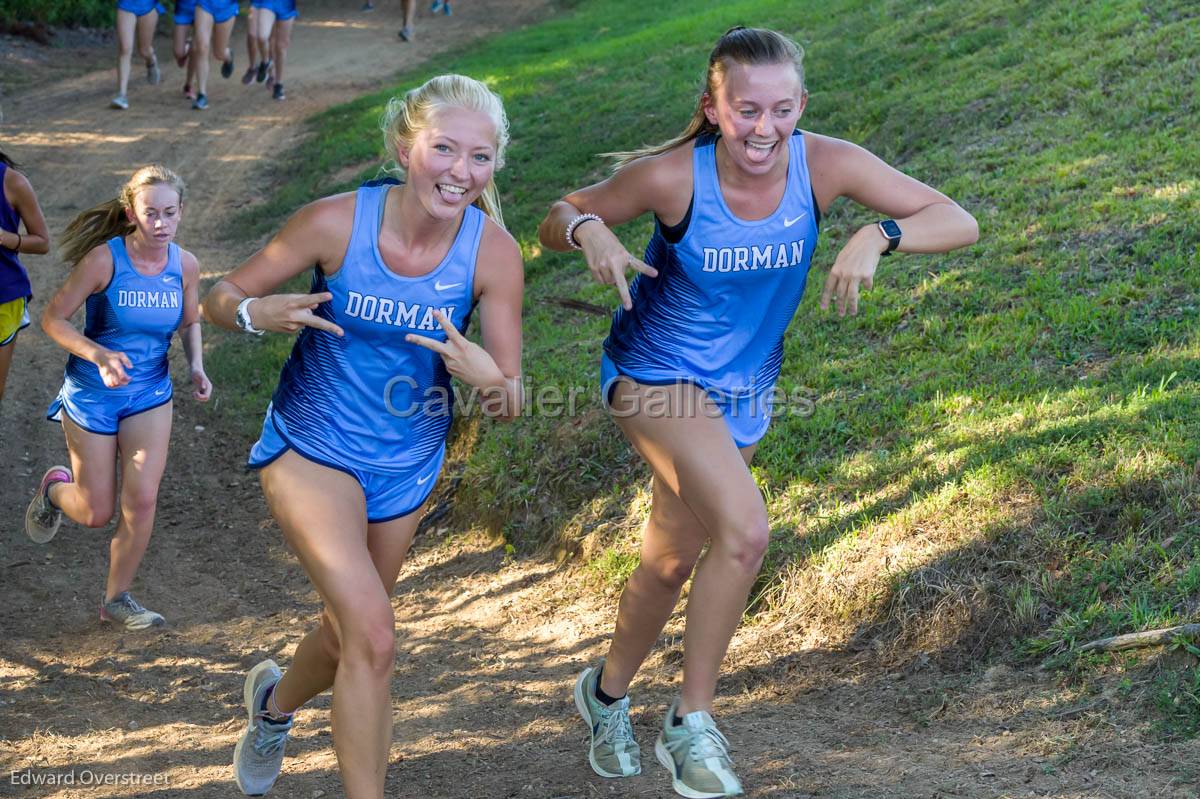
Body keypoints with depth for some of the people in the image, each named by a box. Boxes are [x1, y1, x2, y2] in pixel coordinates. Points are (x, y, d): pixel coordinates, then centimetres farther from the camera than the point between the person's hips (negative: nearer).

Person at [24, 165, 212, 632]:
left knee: (142, 500, -9)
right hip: (91, 395, -3)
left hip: (150, 395, 3)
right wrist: (99, 355, -30)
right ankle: (56, 488, 42)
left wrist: (196, 365, -8)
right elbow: (53, 319, -15)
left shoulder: (185, 265, -8)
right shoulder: (103, 259, -21)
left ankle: (117, 598, 12)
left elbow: (189, 322, 11)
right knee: (96, 513, 4)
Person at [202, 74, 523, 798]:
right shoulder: (336, 223, -22)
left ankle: (275, 703, 57)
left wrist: (491, 379, -35)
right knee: (373, 636, -20)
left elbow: (512, 404, -12)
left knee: (350, 636, 22)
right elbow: (222, 298, -10)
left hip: (407, 464, 4)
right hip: (312, 447, -3)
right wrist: (259, 314, -32)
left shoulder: (493, 252, -17)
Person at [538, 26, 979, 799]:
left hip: (742, 390, 5)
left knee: (673, 561, 19)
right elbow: (557, 221, -10)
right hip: (656, 374, -4)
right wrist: (589, 229, -33)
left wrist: (878, 235, -37)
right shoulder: (671, 177, -24)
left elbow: (958, 222, -18)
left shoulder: (825, 164, -19)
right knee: (745, 530, -26)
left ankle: (608, 691, 47)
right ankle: (691, 721, -7)